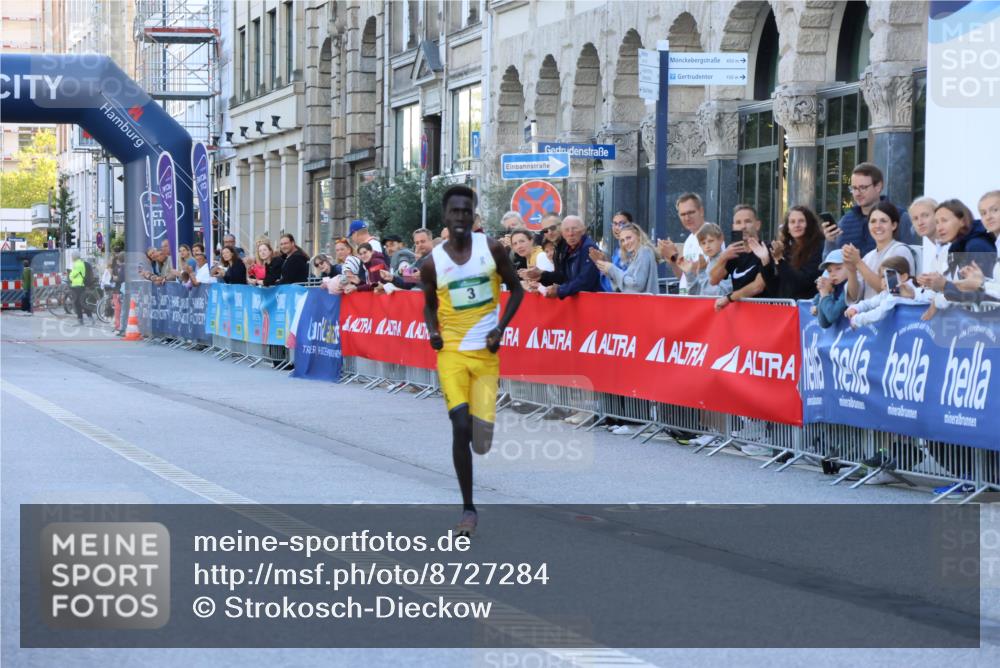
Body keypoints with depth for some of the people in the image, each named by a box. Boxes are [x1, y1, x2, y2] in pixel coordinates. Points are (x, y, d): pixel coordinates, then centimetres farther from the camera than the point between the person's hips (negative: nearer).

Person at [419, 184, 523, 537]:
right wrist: (432, 331, -6)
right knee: (460, 426, -15)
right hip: (451, 352, -1)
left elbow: (516, 290, 6)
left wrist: (500, 328, -7)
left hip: (486, 352, 1)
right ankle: (468, 508, -6)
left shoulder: (491, 248, -4)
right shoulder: (432, 263, -2)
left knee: (482, 434, -2)